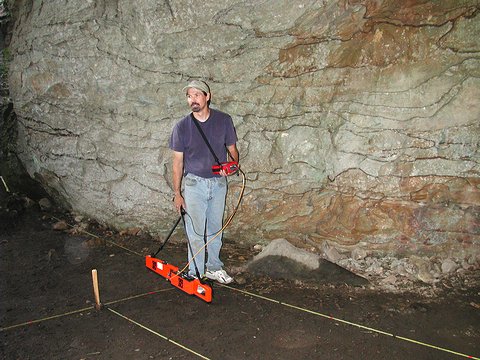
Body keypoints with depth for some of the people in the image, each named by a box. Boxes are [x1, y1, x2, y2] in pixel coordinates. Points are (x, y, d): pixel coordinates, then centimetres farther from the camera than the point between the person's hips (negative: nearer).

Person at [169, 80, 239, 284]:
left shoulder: (224, 120, -2)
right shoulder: (182, 127, -5)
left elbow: (232, 149, 6)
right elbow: (178, 161, -1)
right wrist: (177, 194, -2)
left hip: (218, 183, 2)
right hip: (194, 183, -2)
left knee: (215, 229, 13)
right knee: (196, 231, 1)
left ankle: (213, 267, 28)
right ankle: (196, 273, 14)